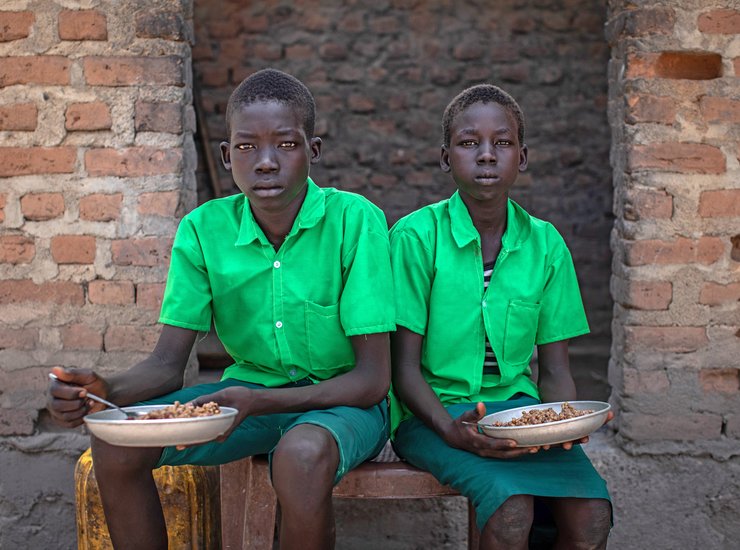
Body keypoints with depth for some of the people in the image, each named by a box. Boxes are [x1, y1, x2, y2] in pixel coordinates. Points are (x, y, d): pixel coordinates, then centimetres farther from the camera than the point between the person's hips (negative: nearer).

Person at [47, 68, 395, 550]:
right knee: (115, 444, -17)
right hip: (250, 391, 4)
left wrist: (257, 402, -33)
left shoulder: (355, 221, -18)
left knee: (302, 455, -37)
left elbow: (373, 378, -19)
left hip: (342, 399, -4)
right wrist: (106, 392, -28)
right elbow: (168, 362, -4)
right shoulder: (203, 230, -6)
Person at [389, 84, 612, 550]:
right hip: (434, 410, -3)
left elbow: (554, 369, 8)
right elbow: (404, 367, -8)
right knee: (511, 509, -30)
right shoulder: (416, 237, -6)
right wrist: (452, 431, -25)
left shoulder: (546, 244, 5)